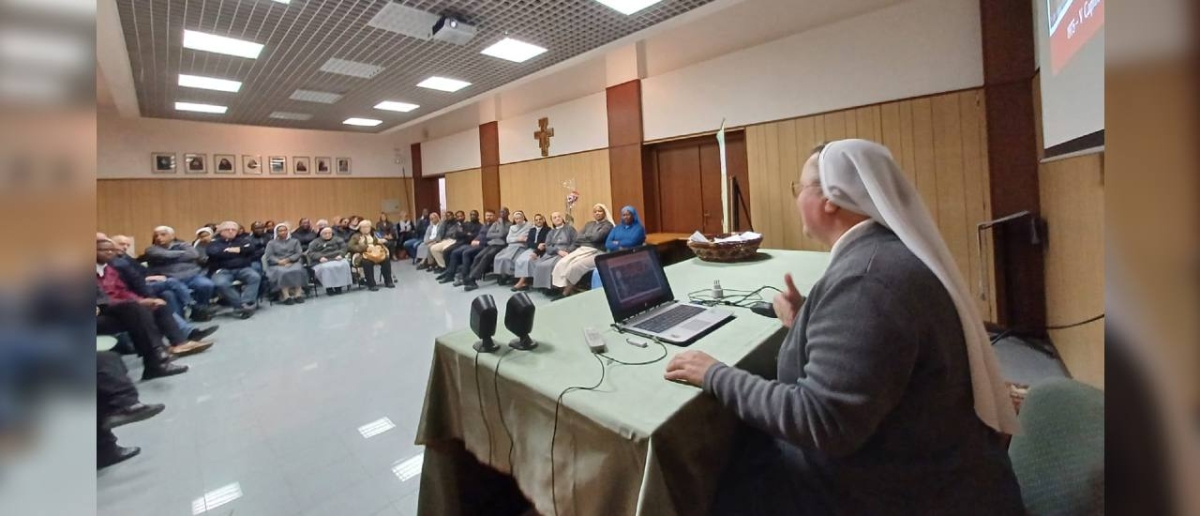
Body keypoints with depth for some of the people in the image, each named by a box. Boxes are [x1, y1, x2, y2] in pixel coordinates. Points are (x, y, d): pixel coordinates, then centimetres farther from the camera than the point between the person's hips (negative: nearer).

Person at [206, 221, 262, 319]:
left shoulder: (243, 240, 18)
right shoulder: (214, 243, 12)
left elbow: (251, 248, -2)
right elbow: (214, 254, -9)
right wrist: (236, 252, -3)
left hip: (242, 269, 1)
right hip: (222, 270, -1)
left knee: (255, 277, -31)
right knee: (221, 284, -35)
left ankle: (246, 304, -39)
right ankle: (241, 305, -31)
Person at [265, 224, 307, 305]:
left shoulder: (295, 241, 23)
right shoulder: (271, 243, 20)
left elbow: (299, 253, 8)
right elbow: (269, 256, 5)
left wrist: (288, 259, -10)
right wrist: (279, 261, -14)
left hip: (293, 263, 1)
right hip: (277, 265, 0)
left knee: (297, 271, -36)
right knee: (282, 273, -37)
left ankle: (298, 294, -43)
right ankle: (286, 296, -47)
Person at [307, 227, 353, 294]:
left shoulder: (337, 239, 23)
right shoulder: (315, 242, 19)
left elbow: (343, 247, 11)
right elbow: (311, 252, 5)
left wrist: (340, 255, -10)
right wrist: (320, 257, -15)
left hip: (337, 259, 1)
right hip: (322, 261, -1)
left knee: (344, 265, -34)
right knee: (326, 268, -37)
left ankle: (339, 286, -31)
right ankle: (328, 287, -30)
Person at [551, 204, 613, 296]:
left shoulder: (607, 225, 3)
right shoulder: (589, 224, 24)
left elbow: (596, 237, -13)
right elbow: (577, 238, 13)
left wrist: (584, 236, 5)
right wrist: (589, 237, -3)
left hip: (595, 252, -6)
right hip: (581, 249, 7)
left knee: (575, 266, -31)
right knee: (561, 264, -20)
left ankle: (566, 293, -15)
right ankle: (563, 289, -20)